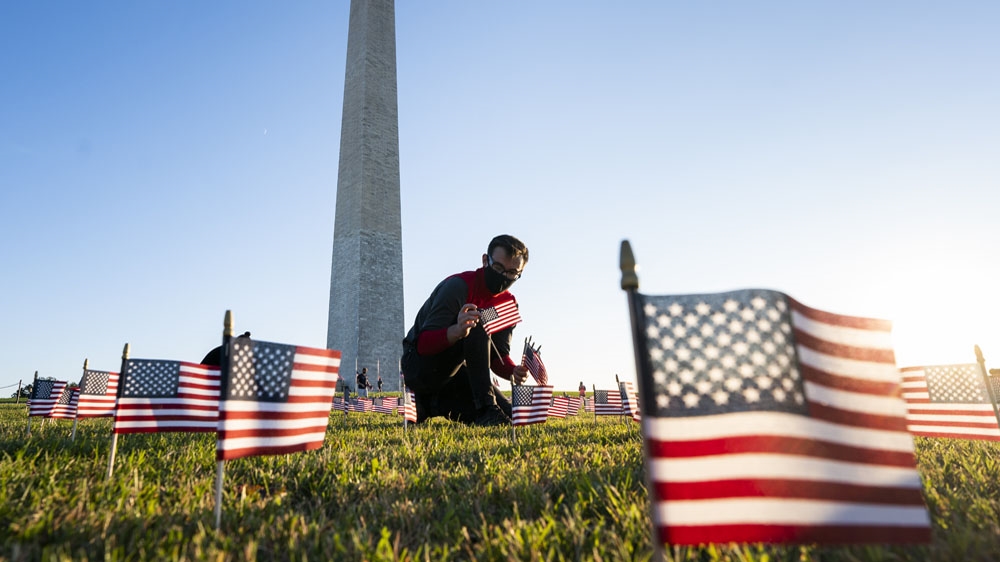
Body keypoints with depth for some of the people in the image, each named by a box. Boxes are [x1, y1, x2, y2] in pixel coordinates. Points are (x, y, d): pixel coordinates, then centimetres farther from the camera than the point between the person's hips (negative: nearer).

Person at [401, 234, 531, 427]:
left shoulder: (509, 304, 1)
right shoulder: (458, 286, -22)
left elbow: (498, 356, -2)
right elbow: (423, 344, -28)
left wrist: (514, 371, -25)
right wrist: (456, 331, -49)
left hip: (453, 374, 8)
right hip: (420, 365, -7)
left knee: (509, 415, -2)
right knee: (477, 327, -30)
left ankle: (434, 405, 15)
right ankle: (486, 409, -31)